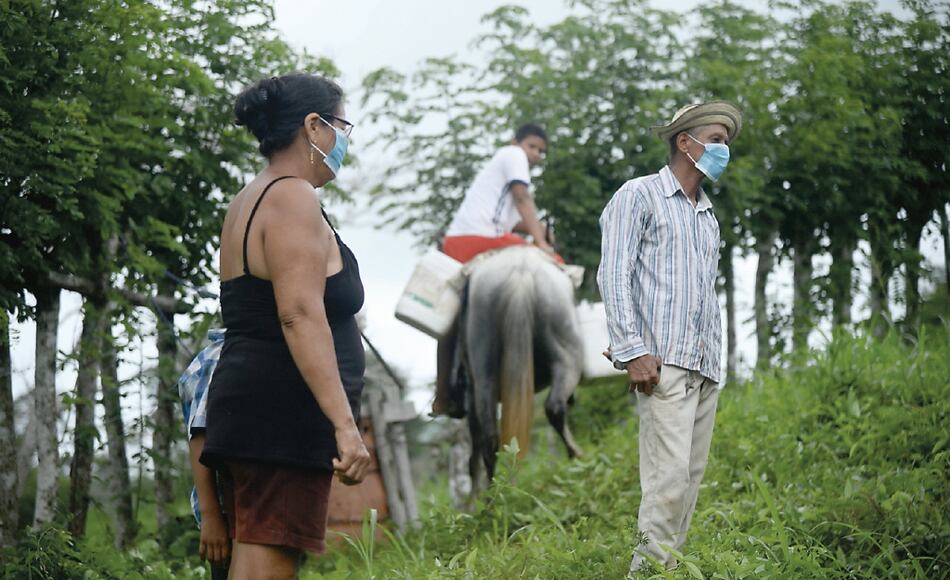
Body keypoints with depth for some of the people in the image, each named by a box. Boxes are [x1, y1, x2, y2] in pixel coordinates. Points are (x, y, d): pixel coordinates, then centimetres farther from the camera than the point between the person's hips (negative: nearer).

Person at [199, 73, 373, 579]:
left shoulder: (246, 203, 22)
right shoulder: (293, 197, -9)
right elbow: (301, 315, -20)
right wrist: (344, 423, -25)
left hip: (245, 407, 11)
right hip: (283, 418, -11)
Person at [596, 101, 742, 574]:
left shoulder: (708, 216, 25)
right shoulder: (639, 196, 3)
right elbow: (613, 275, -6)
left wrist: (714, 356, 16)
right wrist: (633, 351, -15)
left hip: (705, 367, 8)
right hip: (663, 362, -8)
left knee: (691, 477, 3)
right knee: (669, 473, -17)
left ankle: (669, 561, 5)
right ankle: (651, 566, -15)